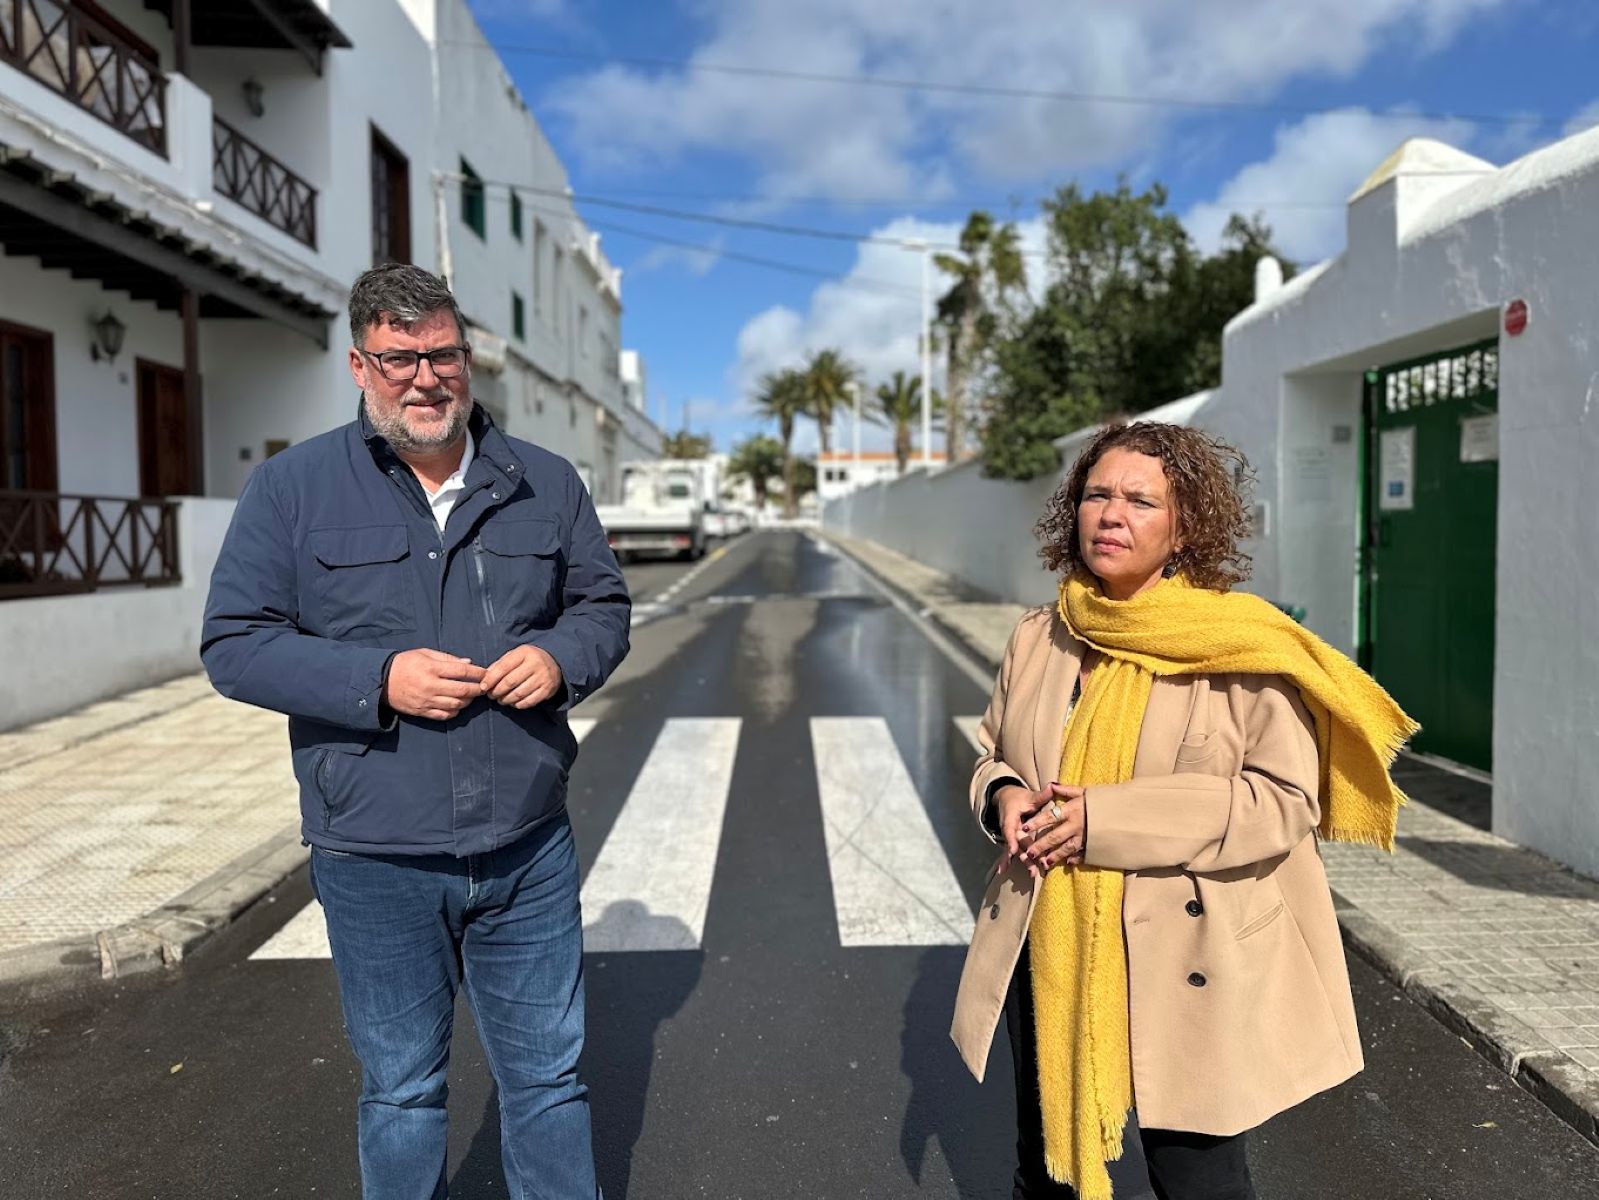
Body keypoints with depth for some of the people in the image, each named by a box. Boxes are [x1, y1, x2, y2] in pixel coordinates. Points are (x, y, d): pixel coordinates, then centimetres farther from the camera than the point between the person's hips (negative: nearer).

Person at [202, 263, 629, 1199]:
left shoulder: (545, 483, 4)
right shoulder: (292, 487, -3)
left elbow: (606, 604, 11)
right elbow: (233, 644, -3)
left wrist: (561, 656, -12)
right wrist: (379, 679, -18)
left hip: (529, 850, 2)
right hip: (376, 860, -1)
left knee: (548, 1076, 16)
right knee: (402, 1091, 18)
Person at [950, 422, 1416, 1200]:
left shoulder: (1244, 646, -14)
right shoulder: (1040, 639, 2)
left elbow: (1285, 802, -17)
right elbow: (992, 754, 15)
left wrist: (1111, 820, -23)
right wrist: (1004, 797, -10)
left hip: (1188, 963, -5)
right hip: (1050, 956, 5)